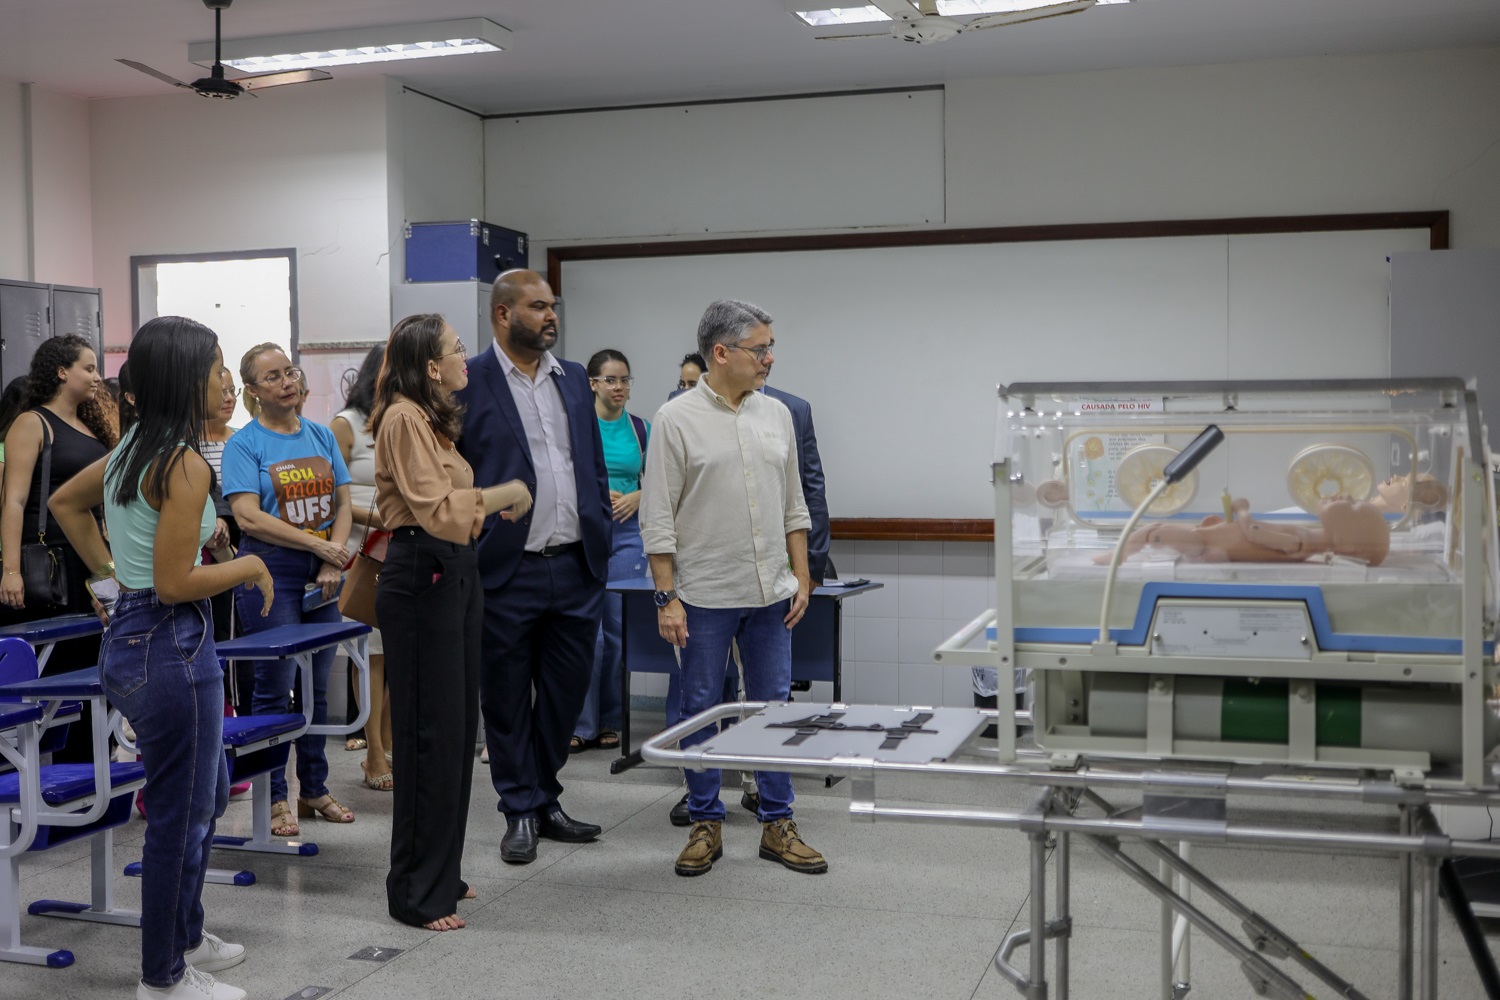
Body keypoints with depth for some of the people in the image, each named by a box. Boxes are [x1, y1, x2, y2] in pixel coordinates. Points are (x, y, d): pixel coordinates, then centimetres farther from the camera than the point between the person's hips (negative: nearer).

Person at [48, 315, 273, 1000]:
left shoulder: (131, 449, 8)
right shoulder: (184, 465, -21)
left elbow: (65, 501, 24)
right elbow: (175, 583, -23)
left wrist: (106, 566, 23)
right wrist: (247, 567, -8)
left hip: (129, 636, 10)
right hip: (171, 645, -10)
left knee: (207, 795, 23)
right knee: (181, 815, 3)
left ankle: (185, 936, 37)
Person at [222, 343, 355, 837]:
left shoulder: (321, 436, 10)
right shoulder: (244, 444, -5)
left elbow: (343, 503, 8)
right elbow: (249, 517, -14)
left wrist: (334, 561, -8)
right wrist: (322, 545, -15)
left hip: (322, 574, 5)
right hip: (271, 573, -5)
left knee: (318, 684, 10)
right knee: (274, 686, -1)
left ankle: (314, 788, 22)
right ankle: (274, 797, 10)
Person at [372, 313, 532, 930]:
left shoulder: (432, 419, 18)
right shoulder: (404, 418, -13)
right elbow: (436, 510, -21)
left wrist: (493, 507, 8)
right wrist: (501, 495, -11)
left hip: (453, 575, 10)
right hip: (421, 579, -10)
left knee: (456, 728, 15)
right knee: (431, 733, -5)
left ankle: (441, 873, 27)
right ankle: (416, 893, 6)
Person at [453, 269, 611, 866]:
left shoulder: (574, 380, 11)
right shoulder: (467, 384, -6)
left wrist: (601, 543, 11)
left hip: (576, 569, 5)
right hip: (507, 571, -5)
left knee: (566, 692, 12)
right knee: (508, 698, 7)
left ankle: (545, 799, 29)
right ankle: (522, 811, 21)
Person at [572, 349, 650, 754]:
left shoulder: (642, 429, 9)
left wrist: (637, 497, -6)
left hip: (627, 536, 3)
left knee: (619, 633, 5)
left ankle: (609, 723, 16)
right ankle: (580, 725, 2)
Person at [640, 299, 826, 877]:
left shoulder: (777, 415, 7)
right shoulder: (678, 419, -7)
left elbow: (794, 507, 13)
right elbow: (657, 517, -8)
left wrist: (801, 577, 7)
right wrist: (667, 596, -12)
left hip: (769, 592, 4)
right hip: (704, 595, -4)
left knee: (773, 709, 9)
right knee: (700, 711, 6)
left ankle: (777, 824, 19)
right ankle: (705, 825, 19)